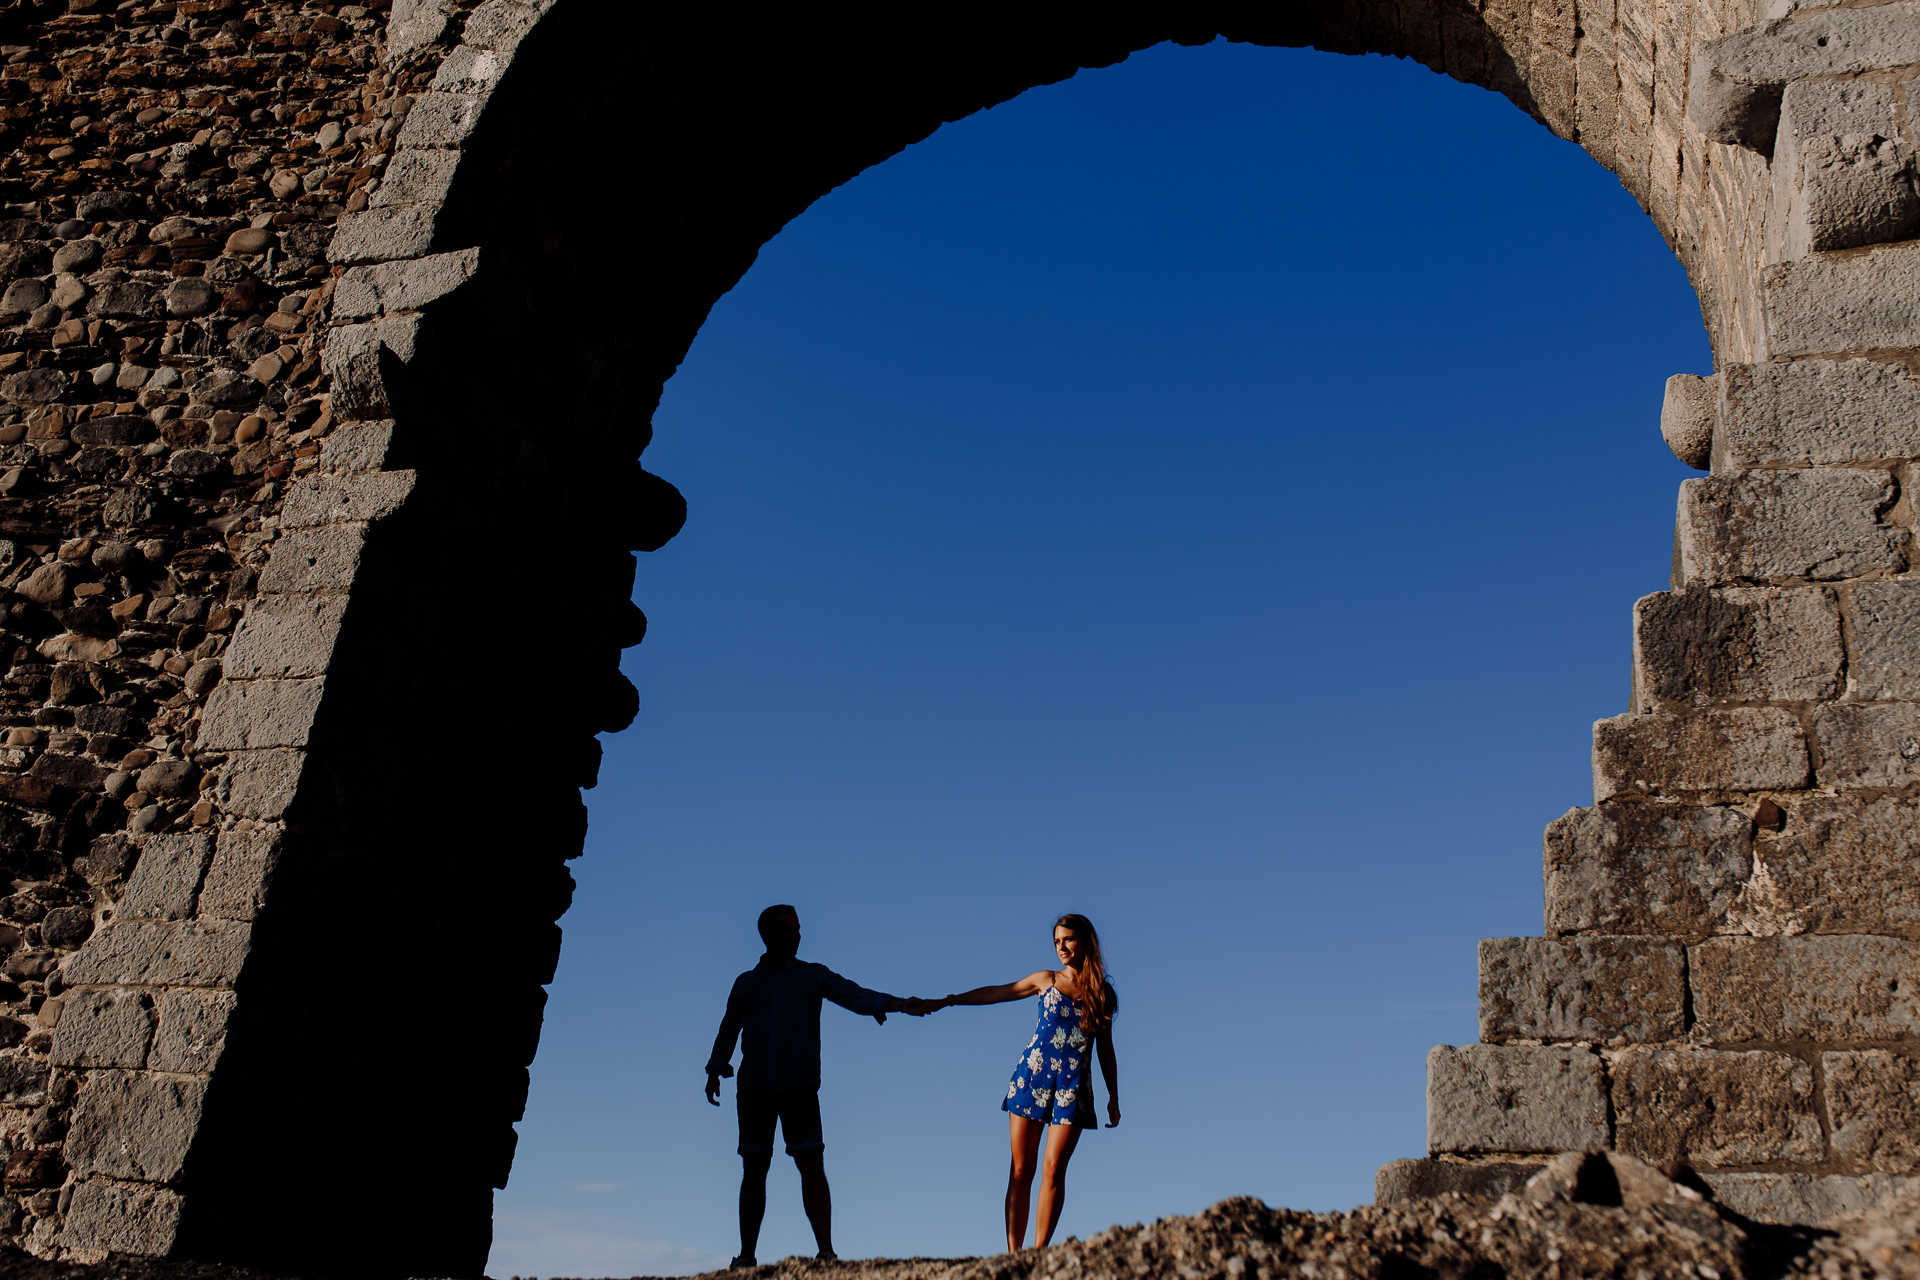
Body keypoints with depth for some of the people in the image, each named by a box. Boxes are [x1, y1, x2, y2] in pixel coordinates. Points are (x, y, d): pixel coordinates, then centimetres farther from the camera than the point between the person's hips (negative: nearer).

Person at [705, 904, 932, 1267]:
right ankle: (746, 1256, 11)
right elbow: (728, 1029, 18)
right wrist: (715, 1071, 5)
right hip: (754, 1089, 2)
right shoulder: (746, 982, 15)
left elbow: (854, 995, -4)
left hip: (800, 1087, -2)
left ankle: (826, 1252, -6)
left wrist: (898, 1003, -20)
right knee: (754, 1170, 4)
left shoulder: (815, 976, 9)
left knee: (812, 1166, -8)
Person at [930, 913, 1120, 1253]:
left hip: (1073, 1085, -1)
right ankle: (1013, 1253, 0)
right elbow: (997, 993, 18)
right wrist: (947, 1001, 18)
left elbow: (1105, 1048, 16)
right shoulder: (1047, 980, 11)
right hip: (1032, 1077, 1)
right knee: (1021, 1170, -2)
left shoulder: (1102, 992, 10)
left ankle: (1039, 1250, -2)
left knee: (1053, 1170, -8)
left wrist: (1114, 1097, 12)